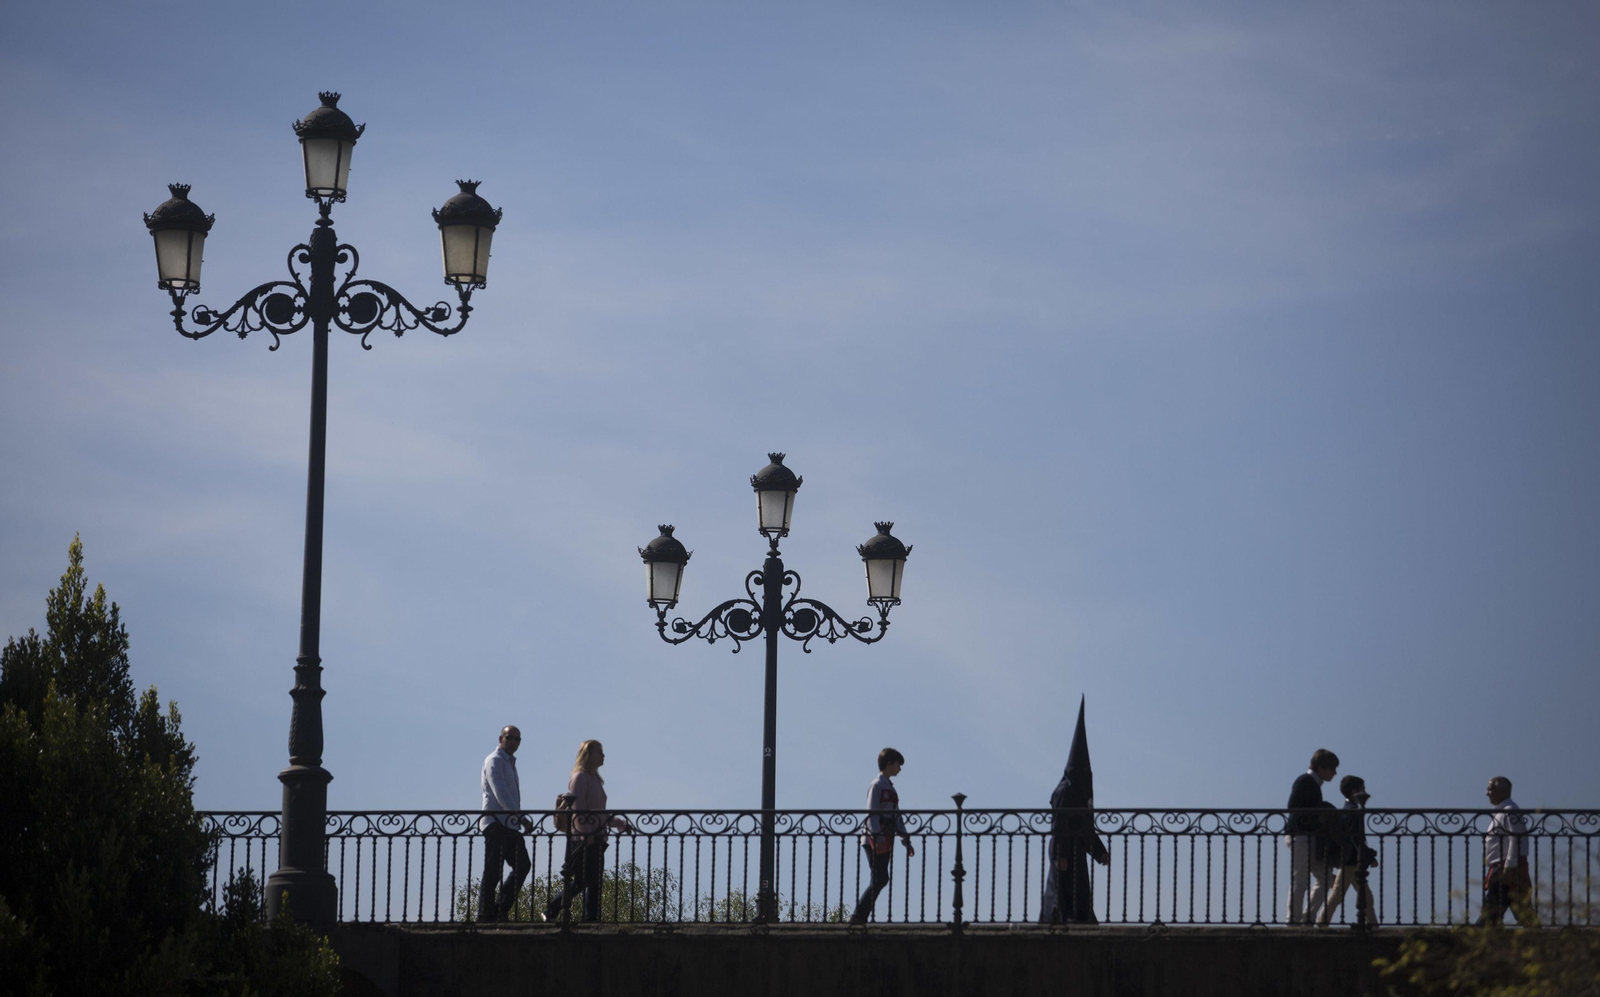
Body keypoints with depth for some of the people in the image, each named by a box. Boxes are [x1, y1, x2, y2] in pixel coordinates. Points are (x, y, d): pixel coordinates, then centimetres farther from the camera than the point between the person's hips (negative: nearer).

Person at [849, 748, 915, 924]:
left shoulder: (890, 787, 21)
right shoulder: (877, 786, -8)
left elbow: (896, 817, 24)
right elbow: (872, 814, -16)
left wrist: (905, 840, 20)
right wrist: (878, 837, -24)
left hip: (885, 841, 9)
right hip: (875, 841, -9)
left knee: (880, 880, 5)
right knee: (879, 880, -12)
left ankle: (859, 917, 6)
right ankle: (859, 916, -10)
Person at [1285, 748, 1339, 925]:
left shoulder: (1313, 784, 19)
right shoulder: (1304, 782, -9)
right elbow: (1293, 809, -19)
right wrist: (1318, 817, -17)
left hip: (1311, 839, 10)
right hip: (1299, 837, -10)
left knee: (1324, 879, 9)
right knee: (1300, 882, -8)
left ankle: (1307, 918, 9)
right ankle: (1294, 920, -6)